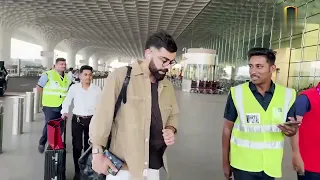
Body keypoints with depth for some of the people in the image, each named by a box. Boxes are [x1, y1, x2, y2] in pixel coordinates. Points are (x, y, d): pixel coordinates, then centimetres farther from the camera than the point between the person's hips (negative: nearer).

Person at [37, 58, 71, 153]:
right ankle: (42, 143, 21)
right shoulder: (48, 74, -8)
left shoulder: (66, 77, 10)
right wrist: (48, 95, 3)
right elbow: (39, 87, -2)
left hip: (62, 107, 6)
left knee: (60, 127, 11)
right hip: (50, 106, -5)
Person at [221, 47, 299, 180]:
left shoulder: (287, 94, -4)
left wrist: (291, 130, -17)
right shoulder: (237, 93, -10)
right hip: (243, 165, -2)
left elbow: (292, 129, 7)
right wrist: (225, 162, -1)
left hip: (270, 166, 3)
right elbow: (227, 128, -4)